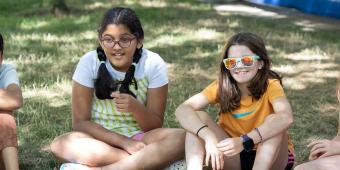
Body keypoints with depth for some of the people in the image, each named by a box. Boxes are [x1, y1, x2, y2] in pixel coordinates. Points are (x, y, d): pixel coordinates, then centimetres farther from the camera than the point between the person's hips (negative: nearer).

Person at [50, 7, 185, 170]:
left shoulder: (153, 64, -9)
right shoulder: (89, 63, -10)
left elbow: (155, 126, -6)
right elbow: (80, 122, -9)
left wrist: (135, 107, -27)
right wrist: (124, 142, -21)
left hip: (140, 139, 0)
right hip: (100, 140, 0)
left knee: (182, 138, -31)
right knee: (60, 144, -32)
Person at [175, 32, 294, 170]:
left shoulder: (270, 85, -16)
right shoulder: (222, 86, -8)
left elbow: (286, 117, -38)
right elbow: (182, 110, -22)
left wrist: (244, 141, -48)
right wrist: (208, 137, -40)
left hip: (271, 157, -2)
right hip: (233, 158, 3)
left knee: (273, 120, -30)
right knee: (198, 118, -17)